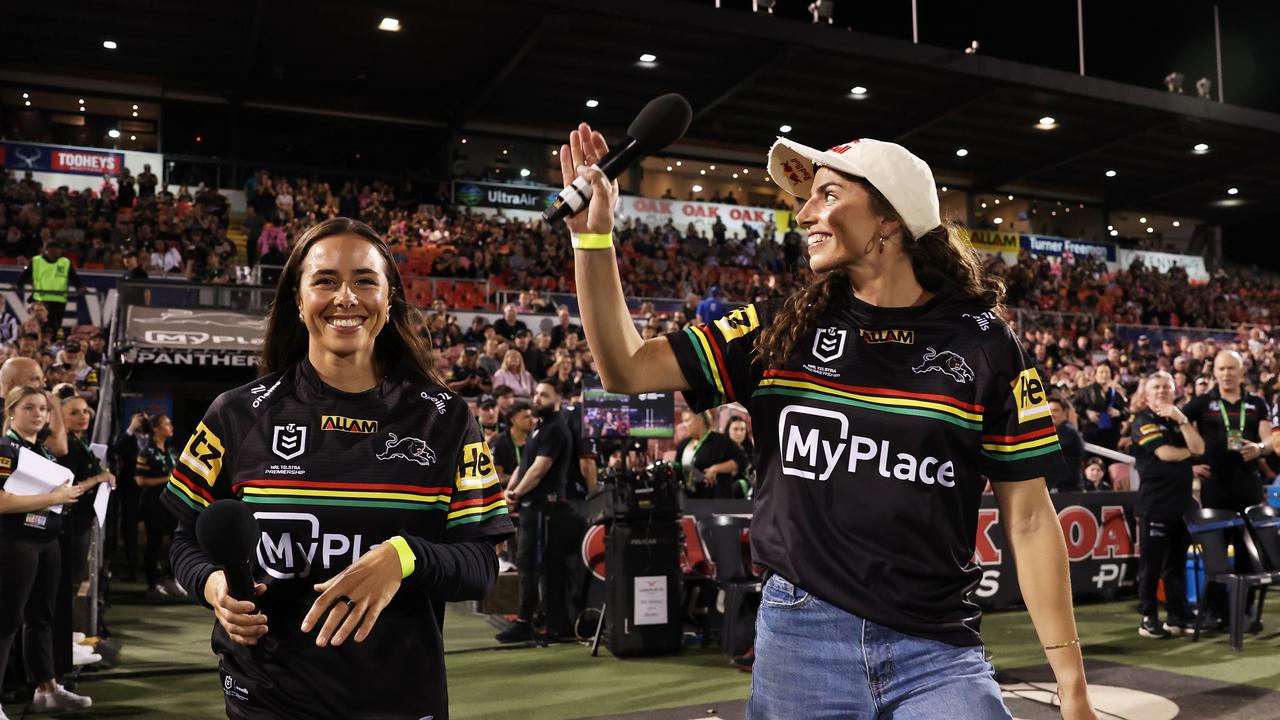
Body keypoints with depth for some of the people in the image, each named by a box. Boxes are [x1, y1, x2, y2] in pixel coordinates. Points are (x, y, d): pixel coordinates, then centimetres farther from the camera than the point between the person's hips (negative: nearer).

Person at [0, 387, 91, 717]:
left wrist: (70, 495, 7)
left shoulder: (45, 452, 14)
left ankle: (48, 689, 21)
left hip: (47, 542, 8)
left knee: (41, 617, 14)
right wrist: (53, 497, -19)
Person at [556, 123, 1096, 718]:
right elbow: (627, 369, 0)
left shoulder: (981, 343, -4)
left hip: (935, 651, -2)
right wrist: (593, 235, -8)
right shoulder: (782, 330, 1)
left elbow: (1028, 518, -1)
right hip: (798, 637, 2)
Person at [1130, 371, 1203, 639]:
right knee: (1151, 563, -3)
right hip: (1155, 502, -5)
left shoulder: (1180, 419, 16)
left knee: (1177, 563, 9)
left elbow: (1199, 448, -2)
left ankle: (1177, 616, 16)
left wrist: (1181, 419, -11)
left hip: (1183, 499, 5)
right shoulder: (1143, 421, -2)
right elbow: (1165, 453, -14)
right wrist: (1190, 452, 3)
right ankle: (1148, 618, 2)